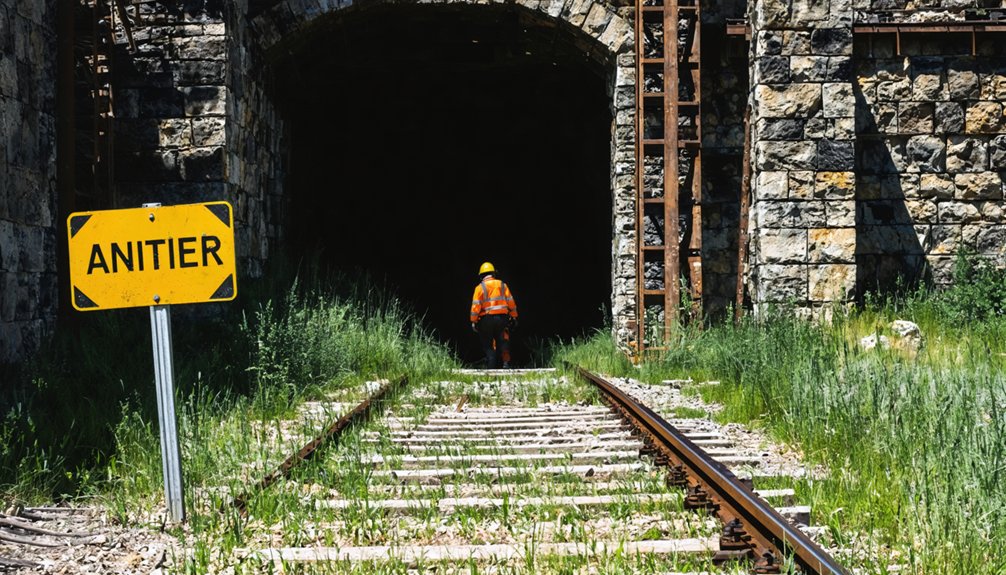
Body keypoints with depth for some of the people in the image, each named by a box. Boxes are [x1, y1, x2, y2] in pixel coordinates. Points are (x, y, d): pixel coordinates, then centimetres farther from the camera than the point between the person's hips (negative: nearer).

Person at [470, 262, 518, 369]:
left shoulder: (480, 287, -1)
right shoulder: (502, 285, 7)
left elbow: (476, 305, -7)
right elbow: (511, 302, 7)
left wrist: (473, 321, -2)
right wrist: (513, 317, 13)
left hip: (486, 319, -2)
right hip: (502, 318, 2)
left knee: (488, 345, 6)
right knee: (503, 342, 9)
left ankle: (491, 367, 2)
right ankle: (506, 362, -8)